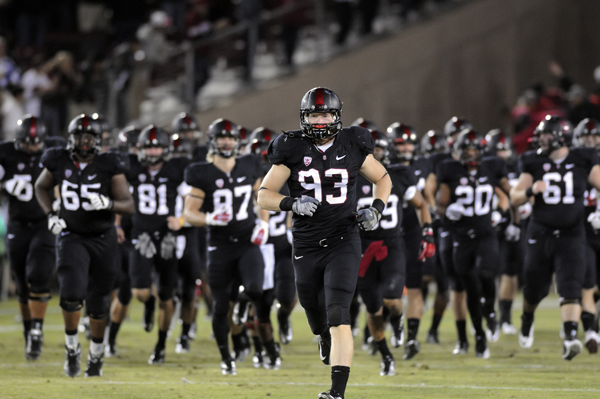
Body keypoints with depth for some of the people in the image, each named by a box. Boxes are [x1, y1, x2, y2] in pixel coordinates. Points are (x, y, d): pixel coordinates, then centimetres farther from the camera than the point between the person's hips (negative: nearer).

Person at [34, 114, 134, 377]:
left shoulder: (109, 166, -9)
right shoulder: (59, 163, -5)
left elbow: (129, 205, -7)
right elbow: (41, 187, 16)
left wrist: (108, 204, -27)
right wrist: (50, 215, 1)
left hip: (103, 239, 0)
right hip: (71, 236, 0)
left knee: (98, 301, 8)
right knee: (72, 293, -20)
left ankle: (96, 355, 28)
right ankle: (72, 348, 1)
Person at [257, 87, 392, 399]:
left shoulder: (353, 148, -1)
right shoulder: (292, 150, -3)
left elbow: (382, 178, 16)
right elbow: (264, 195, -1)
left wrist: (376, 209, -2)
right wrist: (291, 204, -21)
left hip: (343, 242, -2)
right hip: (306, 245, 2)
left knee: (338, 317, -17)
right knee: (317, 318, 15)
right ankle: (326, 340, 54)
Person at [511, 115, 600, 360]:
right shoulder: (535, 163, 2)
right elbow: (514, 198, 3)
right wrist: (531, 191, -17)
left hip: (571, 236, -2)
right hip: (540, 236, 2)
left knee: (570, 290, -15)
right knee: (535, 289, 13)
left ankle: (570, 338, -24)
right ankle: (527, 321, 44)